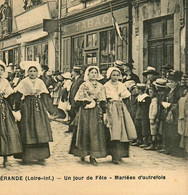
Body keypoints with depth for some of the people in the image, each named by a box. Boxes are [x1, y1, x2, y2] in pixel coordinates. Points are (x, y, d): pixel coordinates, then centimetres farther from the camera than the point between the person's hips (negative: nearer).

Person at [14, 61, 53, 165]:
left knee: (40, 132, -2)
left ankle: (40, 156, 2)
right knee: (27, 132, -2)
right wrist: (19, 109, -11)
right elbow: (18, 97, -2)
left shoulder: (40, 82, 11)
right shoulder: (23, 82, 1)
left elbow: (43, 97, 13)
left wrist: (44, 109, 6)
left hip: (39, 108, 3)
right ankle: (26, 157, 3)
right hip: (27, 108, -3)